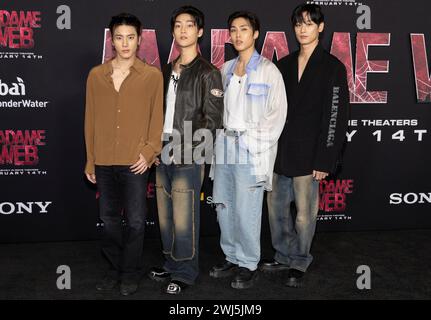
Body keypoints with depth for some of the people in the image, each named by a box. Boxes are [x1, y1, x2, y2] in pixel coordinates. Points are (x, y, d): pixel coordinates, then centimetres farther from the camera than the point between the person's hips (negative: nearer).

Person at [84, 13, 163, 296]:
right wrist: (90, 162, 9)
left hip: (135, 162, -3)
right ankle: (114, 269, 30)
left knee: (135, 221, 3)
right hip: (104, 163, 3)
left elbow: (157, 118, 1)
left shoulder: (152, 75, -1)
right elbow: (91, 120, 9)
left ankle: (130, 273, 22)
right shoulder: (96, 75, 6)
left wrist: (149, 152, -10)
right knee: (110, 220, 13)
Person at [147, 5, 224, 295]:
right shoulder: (168, 71, 15)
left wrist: (184, 149, -13)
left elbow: (212, 120, -9)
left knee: (183, 221, -2)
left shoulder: (207, 73, -5)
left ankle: (185, 274, 13)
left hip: (188, 159, -6)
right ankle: (171, 264, 28)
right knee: (165, 218, 12)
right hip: (164, 156, 6)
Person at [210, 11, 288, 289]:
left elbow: (277, 113, -6)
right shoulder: (226, 70, 13)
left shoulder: (268, 70, -3)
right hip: (225, 146, 6)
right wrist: (223, 138, 8)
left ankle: (249, 265, 13)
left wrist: (254, 142, -11)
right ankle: (232, 258, 26)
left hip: (251, 150, -6)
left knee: (246, 211, -3)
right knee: (224, 206, 11)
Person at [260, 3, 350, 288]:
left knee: (304, 214, 1)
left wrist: (324, 160, -12)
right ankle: (284, 257, 29)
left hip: (307, 155, -5)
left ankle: (300, 263, 21)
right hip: (279, 152, 5)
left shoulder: (333, 68, -3)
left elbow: (336, 117, -8)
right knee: (276, 208, 11)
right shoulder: (284, 65, 11)